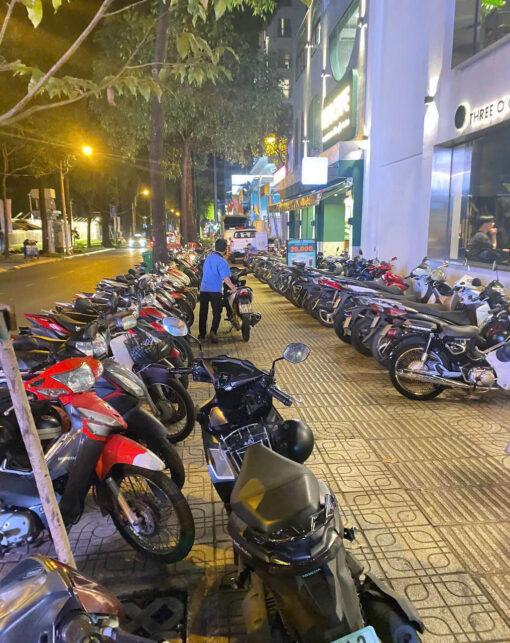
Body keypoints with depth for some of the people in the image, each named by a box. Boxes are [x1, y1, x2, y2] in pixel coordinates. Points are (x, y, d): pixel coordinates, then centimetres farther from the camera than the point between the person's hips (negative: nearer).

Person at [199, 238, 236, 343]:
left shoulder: (208, 258, 7)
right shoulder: (222, 262, -15)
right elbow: (226, 279, -20)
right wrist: (234, 288, -8)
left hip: (203, 289, 6)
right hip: (215, 290, -6)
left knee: (203, 312, 14)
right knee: (217, 312, 1)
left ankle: (201, 333, 22)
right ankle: (213, 331, -16)